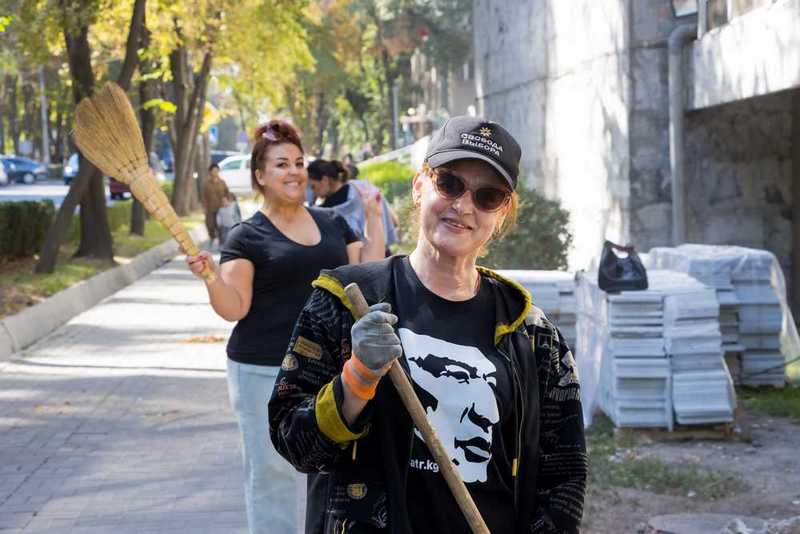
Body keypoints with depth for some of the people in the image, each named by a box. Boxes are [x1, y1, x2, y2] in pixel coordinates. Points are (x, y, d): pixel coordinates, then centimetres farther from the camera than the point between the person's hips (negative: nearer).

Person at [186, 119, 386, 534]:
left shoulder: (333, 224, 10)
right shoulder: (247, 237, -4)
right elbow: (235, 308, -9)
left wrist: (373, 221, 3)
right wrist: (210, 277, -28)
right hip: (264, 372, -4)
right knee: (270, 472, 1)